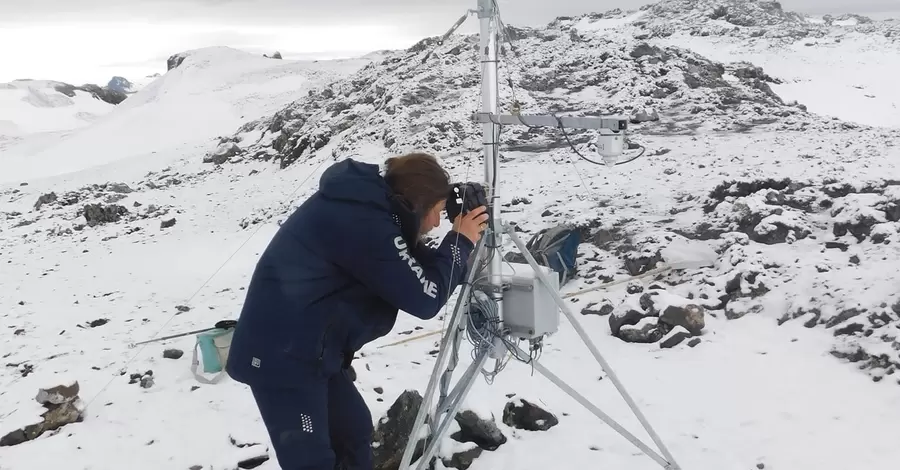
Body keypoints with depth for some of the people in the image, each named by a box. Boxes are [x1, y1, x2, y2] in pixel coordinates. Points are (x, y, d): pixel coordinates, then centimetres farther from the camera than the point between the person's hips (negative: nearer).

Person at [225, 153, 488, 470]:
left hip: (308, 350, 10)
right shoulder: (364, 222, -24)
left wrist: (460, 251, 8)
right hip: (281, 355, -10)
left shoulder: (368, 205, 6)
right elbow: (424, 298, -18)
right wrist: (460, 241, -8)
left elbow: (416, 270, 18)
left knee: (354, 432, 19)